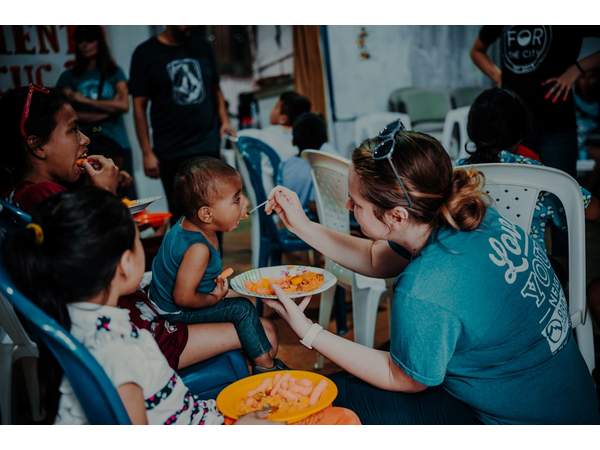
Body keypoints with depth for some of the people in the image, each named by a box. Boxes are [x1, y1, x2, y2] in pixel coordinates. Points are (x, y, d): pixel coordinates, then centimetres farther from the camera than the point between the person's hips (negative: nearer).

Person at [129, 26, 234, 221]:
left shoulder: (203, 47, 10)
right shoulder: (146, 53, -1)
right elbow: (139, 106, -2)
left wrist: (224, 121, -1)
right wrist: (147, 153, -7)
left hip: (209, 146, 3)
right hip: (172, 153, -3)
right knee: (181, 215, 4)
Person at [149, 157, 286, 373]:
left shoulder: (187, 223, -6)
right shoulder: (198, 249, -35)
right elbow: (183, 298, -31)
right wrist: (214, 298, -15)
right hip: (175, 312, -10)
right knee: (242, 308, -14)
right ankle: (265, 366, -3)